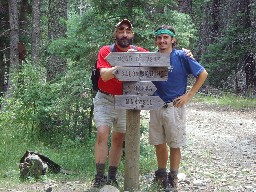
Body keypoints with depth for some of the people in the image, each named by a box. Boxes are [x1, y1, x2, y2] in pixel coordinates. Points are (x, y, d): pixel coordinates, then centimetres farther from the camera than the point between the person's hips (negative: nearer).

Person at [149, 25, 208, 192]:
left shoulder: (182, 57, -8)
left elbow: (203, 74, -5)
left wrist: (189, 95, -8)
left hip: (174, 108, -4)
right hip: (156, 107, 4)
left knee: (174, 146, 2)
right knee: (159, 144, 12)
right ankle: (161, 174, 28)